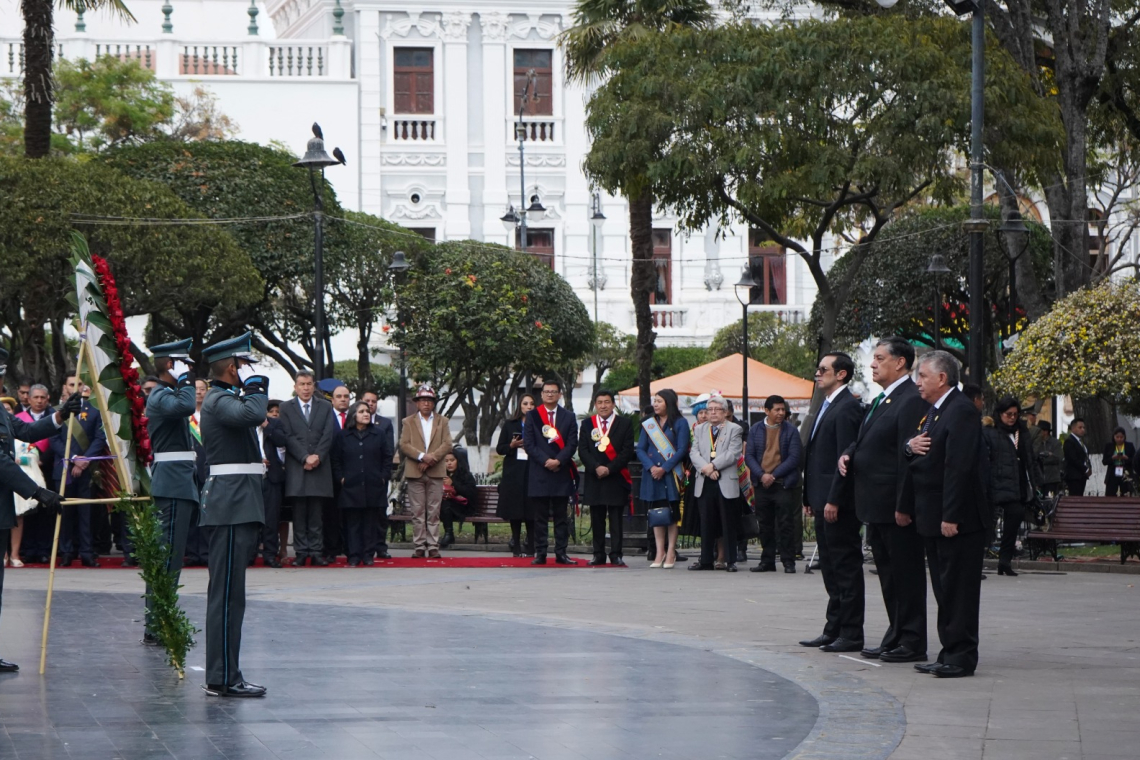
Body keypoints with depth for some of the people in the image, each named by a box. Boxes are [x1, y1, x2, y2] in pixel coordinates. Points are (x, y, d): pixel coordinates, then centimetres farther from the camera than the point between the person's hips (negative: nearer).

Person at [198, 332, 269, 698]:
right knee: (227, 595, -10)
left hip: (238, 506, 11)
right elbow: (253, 415, -32)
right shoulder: (220, 401, -13)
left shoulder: (226, 399, 21)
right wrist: (254, 384, -14)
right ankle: (222, 678, -10)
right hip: (232, 505, -11)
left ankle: (223, 676, 15)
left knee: (228, 595, 12)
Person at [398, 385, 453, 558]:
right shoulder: (409, 422, 10)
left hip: (435, 472, 0)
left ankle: (433, 546, 1)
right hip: (414, 472, 0)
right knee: (418, 512, -1)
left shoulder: (443, 421, 12)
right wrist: (422, 456, -15)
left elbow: (447, 444, 1)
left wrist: (431, 459, -12)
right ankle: (420, 546, 2)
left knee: (434, 512, 0)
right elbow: (404, 445, -1)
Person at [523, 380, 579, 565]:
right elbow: (528, 443, 0)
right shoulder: (532, 415, 7)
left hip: (562, 473, 1)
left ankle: (561, 553, 6)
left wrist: (558, 461, -13)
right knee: (540, 517, 0)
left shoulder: (569, 417, 10)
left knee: (561, 516, 4)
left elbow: (572, 444, 2)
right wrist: (545, 461, -12)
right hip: (539, 473, -1)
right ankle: (540, 554, 2)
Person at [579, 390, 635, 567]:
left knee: (616, 518, -2)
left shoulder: (624, 424, 4)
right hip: (594, 478, 2)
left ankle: (616, 555, -1)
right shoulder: (587, 424, 11)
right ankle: (599, 555, 8)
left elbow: (627, 451, -3)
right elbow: (582, 450, 3)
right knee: (596, 519, 4)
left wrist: (610, 468, -12)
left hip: (616, 478, -2)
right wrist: (595, 467, -12)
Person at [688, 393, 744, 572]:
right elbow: (694, 452, 6)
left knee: (728, 524, 0)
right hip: (704, 483, 3)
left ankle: (731, 561, 4)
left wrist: (713, 466, -16)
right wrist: (705, 469, -12)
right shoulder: (700, 429, 16)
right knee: (706, 524, 6)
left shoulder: (735, 429, 4)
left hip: (726, 483, -3)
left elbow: (733, 454, -8)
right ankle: (706, 560, 11)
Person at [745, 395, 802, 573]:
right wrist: (761, 475, -11)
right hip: (762, 484, 3)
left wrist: (774, 475, -13)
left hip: (783, 484, -3)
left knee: (785, 525, -4)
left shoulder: (790, 430, 0)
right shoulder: (756, 430, 9)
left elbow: (794, 457, -6)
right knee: (765, 525, 7)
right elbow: (749, 455, 4)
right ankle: (767, 561, 14)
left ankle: (788, 562, 0)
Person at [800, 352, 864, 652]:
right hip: (824, 501, 10)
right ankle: (834, 629, 19)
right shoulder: (827, 407, 18)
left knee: (846, 567, -5)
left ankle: (851, 634, -2)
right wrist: (810, 498, 17)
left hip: (839, 503, -10)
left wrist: (834, 500, -22)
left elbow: (845, 457, -19)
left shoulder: (847, 408, -13)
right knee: (831, 568, 13)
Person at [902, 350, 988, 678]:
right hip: (933, 518, 10)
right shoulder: (933, 411, 17)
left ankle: (961, 657, -3)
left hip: (957, 518, -10)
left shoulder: (962, 411, -16)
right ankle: (951, 652, 19)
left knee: (958, 588, -6)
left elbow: (959, 466, -22)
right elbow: (918, 454, 23)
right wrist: (910, 446, -3)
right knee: (944, 588, 13)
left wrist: (950, 516, -25)